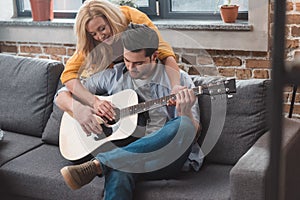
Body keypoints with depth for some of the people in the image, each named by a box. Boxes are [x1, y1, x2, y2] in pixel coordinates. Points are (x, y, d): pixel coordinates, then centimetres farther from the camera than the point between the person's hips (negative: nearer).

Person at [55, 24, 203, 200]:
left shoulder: (179, 80, 5)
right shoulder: (113, 76, 11)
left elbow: (194, 132, 2)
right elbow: (62, 94, 16)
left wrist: (185, 112, -20)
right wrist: (78, 109, -6)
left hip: (168, 158, 1)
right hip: (123, 153, -1)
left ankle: (97, 165, -33)